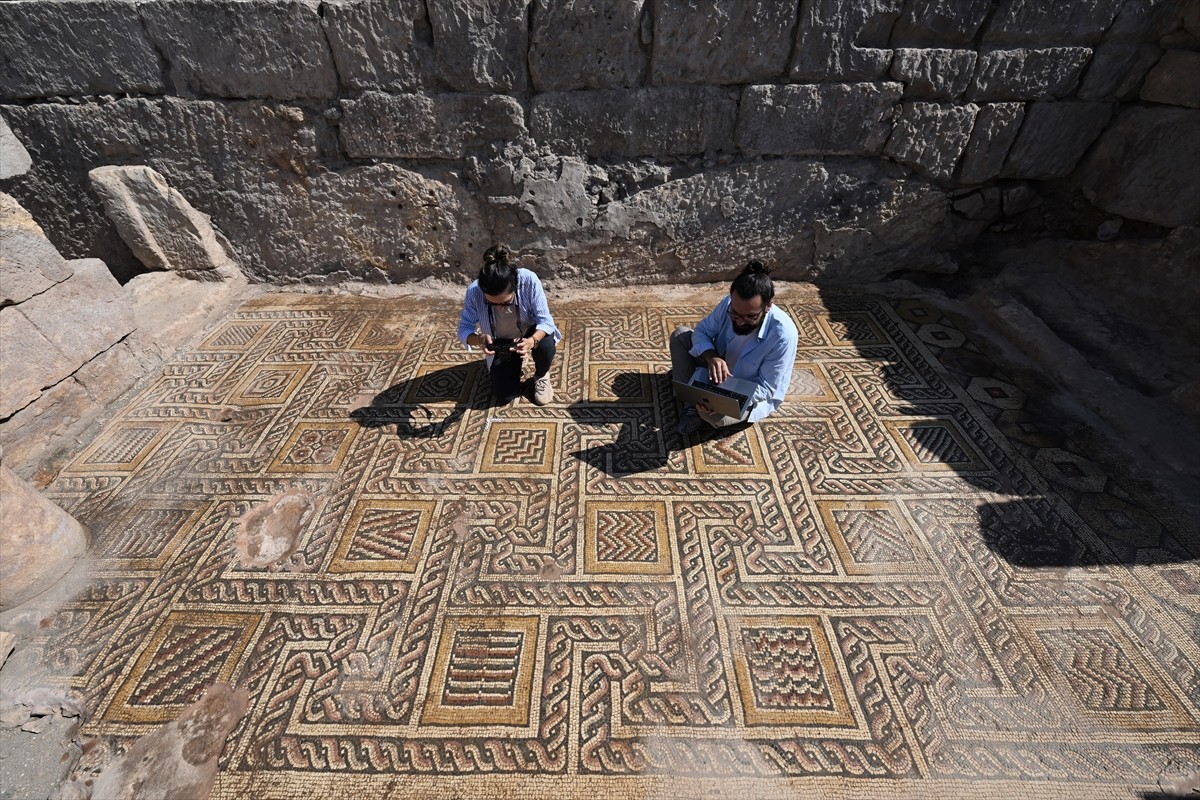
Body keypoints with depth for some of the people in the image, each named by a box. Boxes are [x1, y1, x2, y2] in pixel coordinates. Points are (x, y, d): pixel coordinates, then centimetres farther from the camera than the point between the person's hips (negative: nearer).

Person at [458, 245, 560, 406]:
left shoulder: (528, 280, -34)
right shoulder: (474, 291, -31)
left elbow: (545, 320, -29)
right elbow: (464, 329, -21)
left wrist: (532, 341, -49)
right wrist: (479, 339, -44)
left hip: (532, 333, -1)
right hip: (502, 345, 1)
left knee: (545, 346, -36)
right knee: (505, 396, -8)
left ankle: (541, 376, 1)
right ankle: (515, 364, 26)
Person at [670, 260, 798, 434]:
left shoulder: (783, 335, -33)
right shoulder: (729, 304, -22)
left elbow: (766, 388, -26)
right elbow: (702, 331, -9)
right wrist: (712, 357, -32)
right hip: (721, 367, 5)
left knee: (714, 413, -36)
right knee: (680, 334, -9)